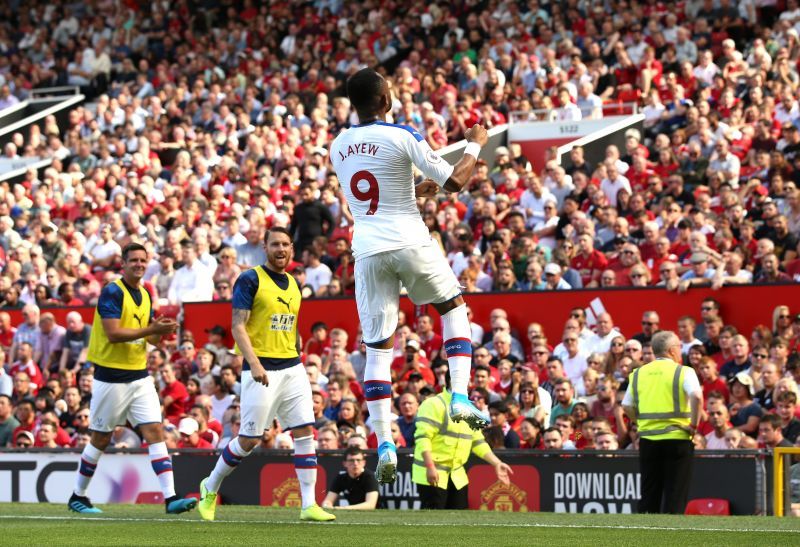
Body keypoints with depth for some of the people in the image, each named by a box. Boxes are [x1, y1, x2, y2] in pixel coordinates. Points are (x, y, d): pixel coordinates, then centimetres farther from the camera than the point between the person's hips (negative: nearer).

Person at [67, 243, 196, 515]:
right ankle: (78, 496, 20)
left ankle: (170, 497, -13)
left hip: (139, 376, 6)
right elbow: (113, 332, -22)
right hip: (111, 377, -6)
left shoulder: (145, 295, 11)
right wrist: (152, 329, -23)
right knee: (100, 439, 4)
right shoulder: (112, 292, -12)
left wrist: (160, 332, -7)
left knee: (155, 432, -6)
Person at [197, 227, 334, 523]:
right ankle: (210, 488, 20)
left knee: (305, 432, -4)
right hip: (262, 369, -6)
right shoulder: (250, 280, -7)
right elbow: (238, 326, -12)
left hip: (292, 367, 6)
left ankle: (309, 505, -4)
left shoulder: (293, 284, 15)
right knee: (249, 440, -2)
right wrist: (253, 363, -23)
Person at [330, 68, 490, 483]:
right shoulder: (402, 137, -9)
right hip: (409, 242, -4)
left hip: (368, 250, 4)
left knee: (377, 348, 5)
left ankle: (384, 444, -2)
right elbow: (455, 182, -8)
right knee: (453, 307, 22)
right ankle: (460, 398, 6)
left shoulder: (338, 147, 9)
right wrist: (475, 145, 8)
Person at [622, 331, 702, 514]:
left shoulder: (639, 373, 11)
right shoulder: (682, 372, -4)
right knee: (675, 494, 0)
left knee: (649, 494, 11)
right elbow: (696, 396, -20)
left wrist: (642, 423, 14)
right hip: (677, 438, -4)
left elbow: (627, 406, 7)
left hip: (647, 439, 4)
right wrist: (694, 424, -12)